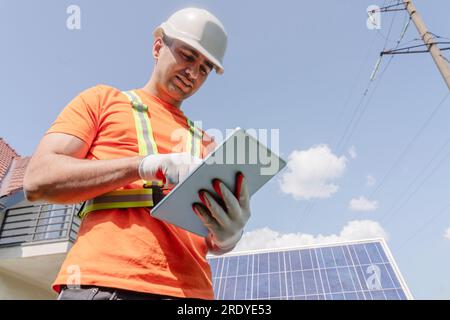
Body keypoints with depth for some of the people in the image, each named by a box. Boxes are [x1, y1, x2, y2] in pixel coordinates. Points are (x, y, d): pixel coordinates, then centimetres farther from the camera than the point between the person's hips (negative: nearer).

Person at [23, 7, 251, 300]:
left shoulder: (204, 141, 16)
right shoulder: (103, 99, 10)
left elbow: (211, 241, 13)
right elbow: (38, 180, -3)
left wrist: (228, 235, -12)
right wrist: (147, 164, -14)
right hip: (104, 282, -2)